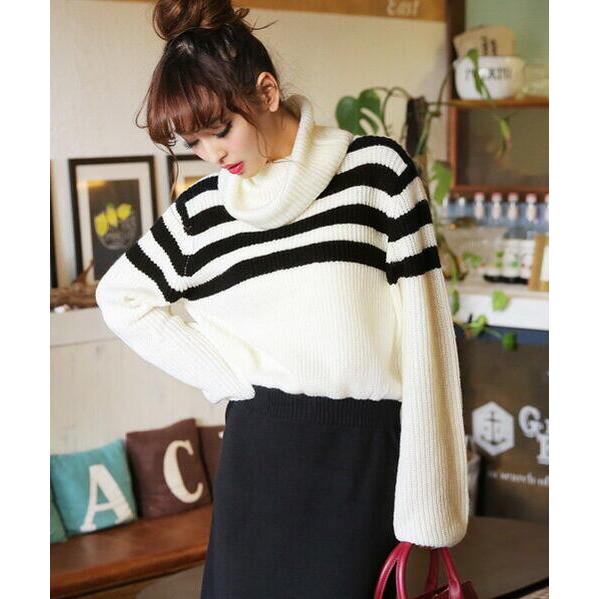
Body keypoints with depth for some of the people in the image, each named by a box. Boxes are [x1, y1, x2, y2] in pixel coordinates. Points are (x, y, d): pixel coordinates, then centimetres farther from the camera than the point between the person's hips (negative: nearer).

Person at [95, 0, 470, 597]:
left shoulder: (376, 168, -4)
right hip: (261, 448, 3)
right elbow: (120, 295, 20)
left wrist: (428, 498, -8)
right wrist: (227, 375, 7)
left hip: (364, 451, -2)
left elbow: (421, 324, -5)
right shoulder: (200, 208, 6)